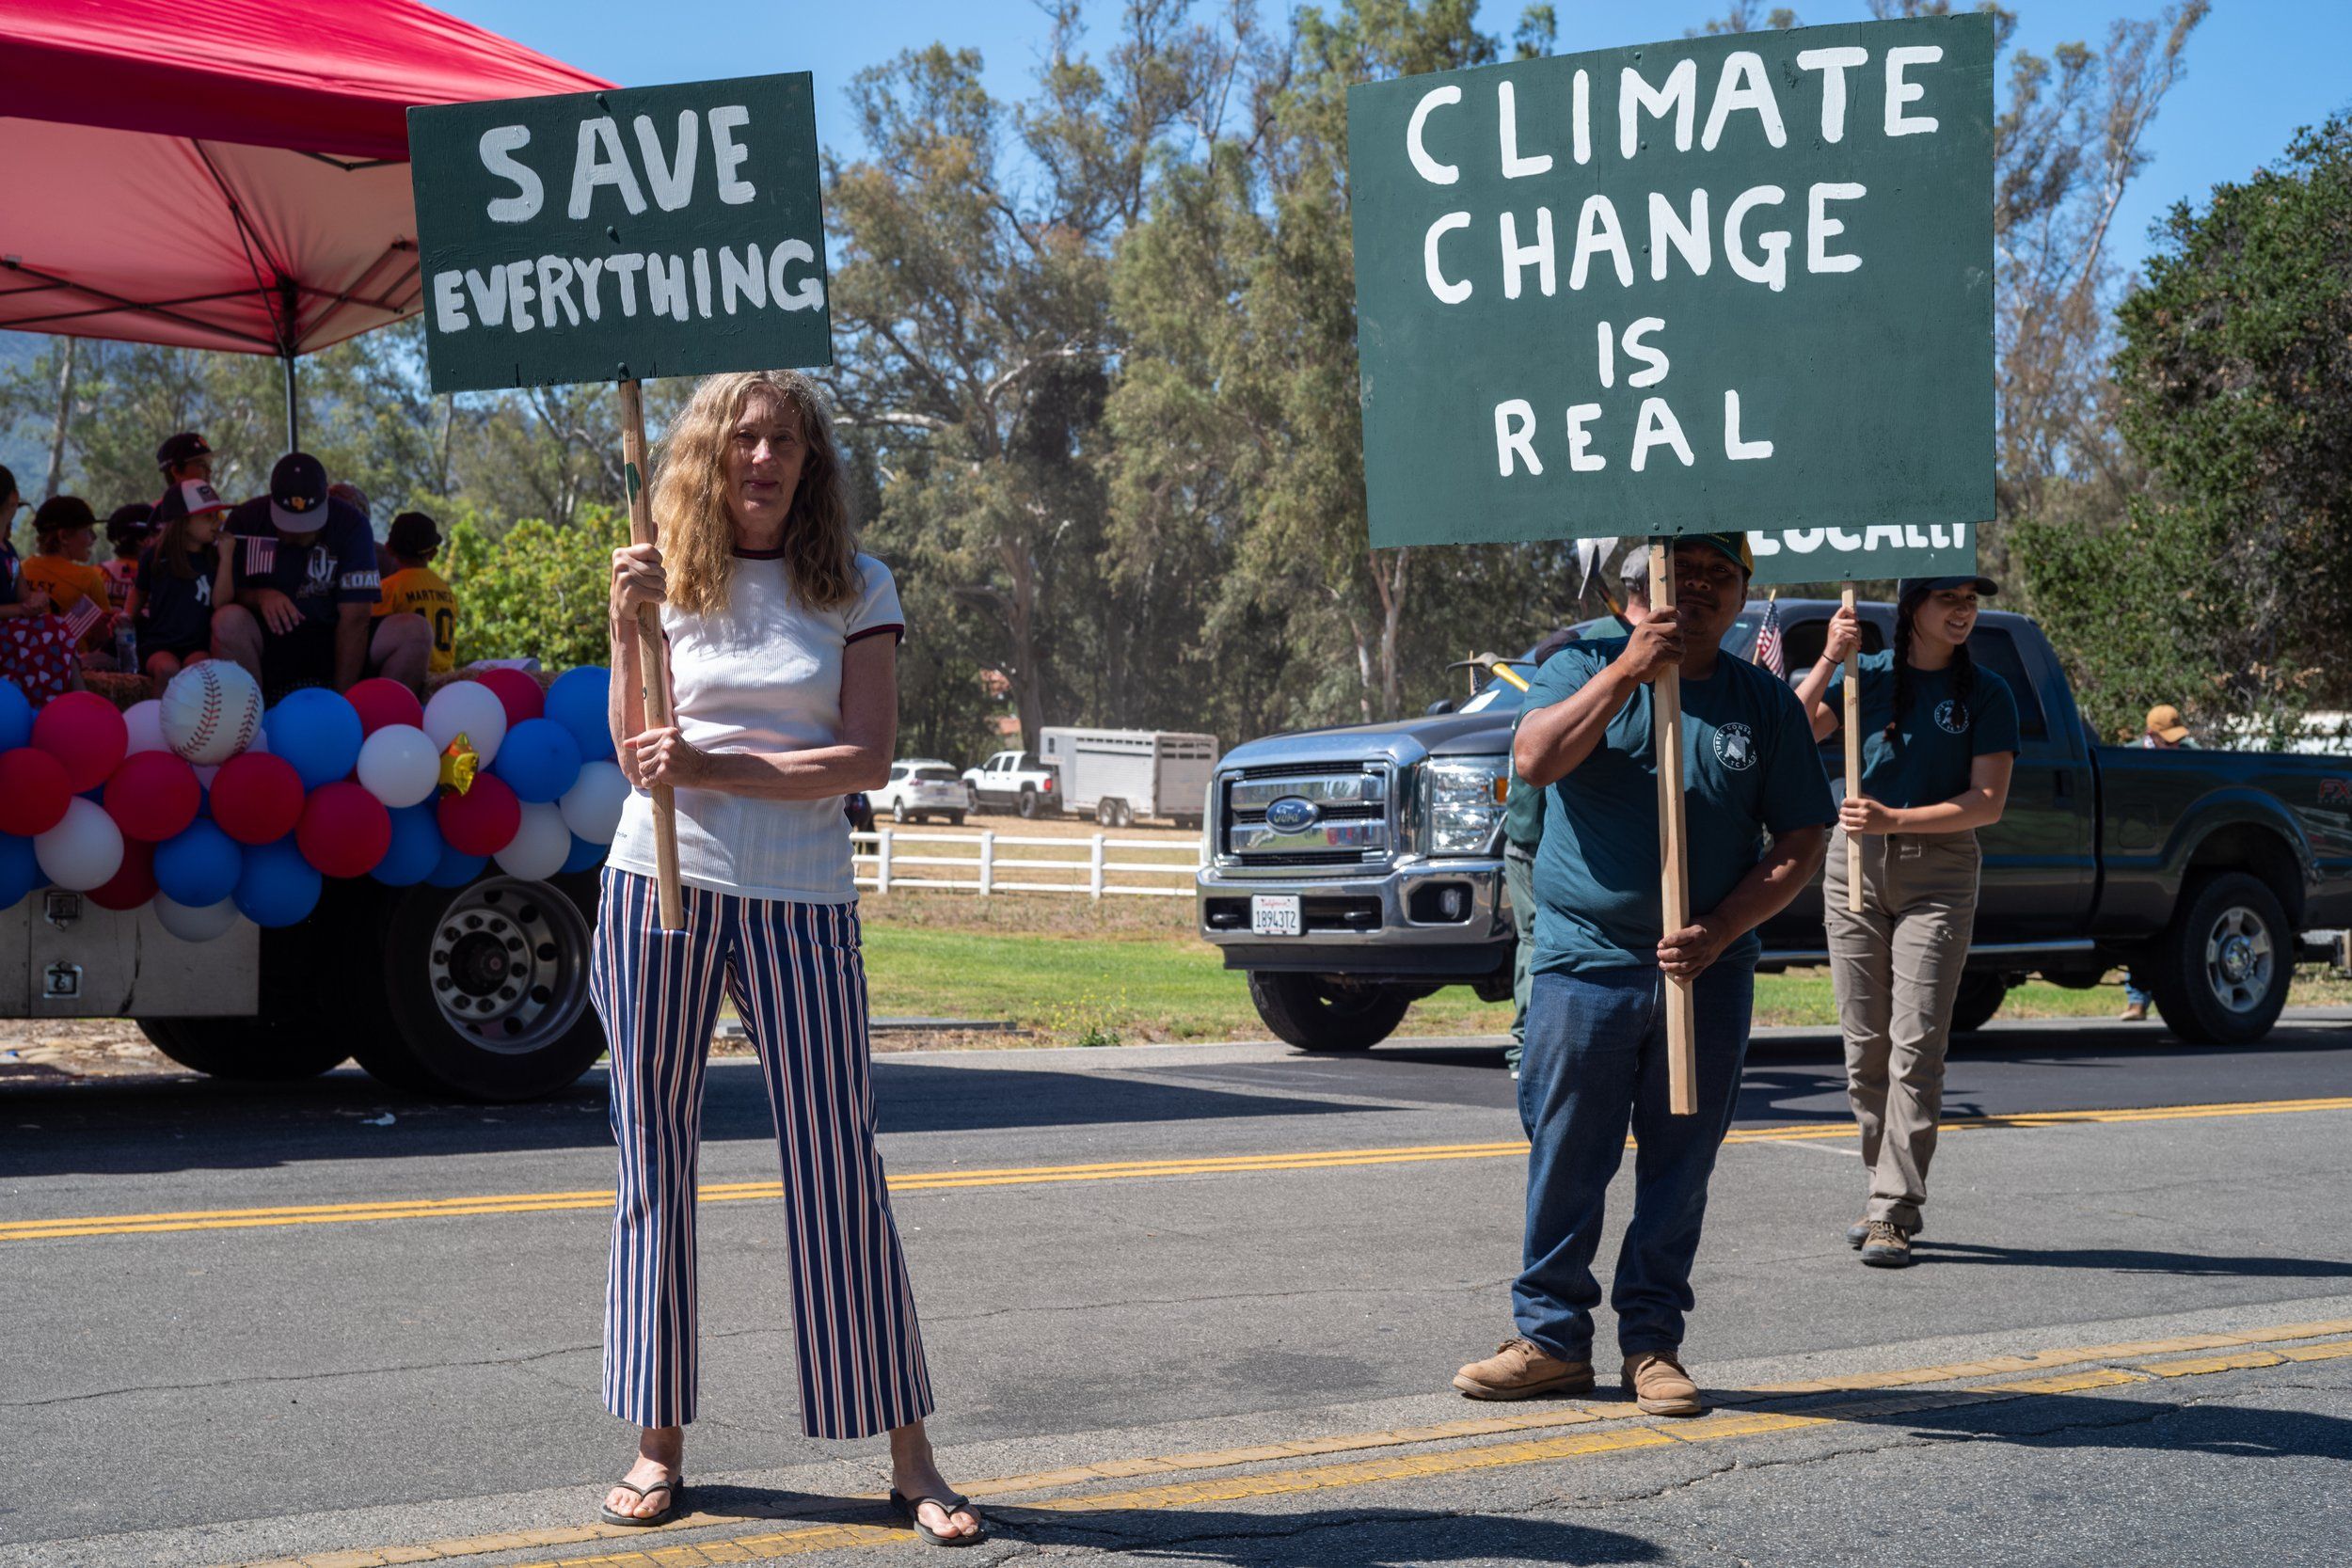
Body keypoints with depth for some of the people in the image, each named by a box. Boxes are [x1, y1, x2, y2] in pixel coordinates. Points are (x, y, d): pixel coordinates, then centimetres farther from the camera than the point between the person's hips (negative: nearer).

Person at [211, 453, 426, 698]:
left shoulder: (350, 524, -6)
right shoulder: (245, 521, -4)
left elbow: (354, 619, -11)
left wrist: (342, 698, -18)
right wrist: (258, 597, -24)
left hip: (332, 646, 1)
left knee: (414, 631, -22)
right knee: (228, 620, -33)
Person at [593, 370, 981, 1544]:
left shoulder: (855, 588, 5)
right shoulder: (669, 581, 8)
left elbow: (867, 759, -5)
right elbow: (637, 753, 0)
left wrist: (715, 768, -13)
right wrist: (624, 625, -11)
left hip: (799, 897, -1)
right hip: (660, 882, 2)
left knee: (839, 1166, -3)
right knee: (655, 1161, 4)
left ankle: (908, 1456, 2)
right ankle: (658, 1444, 13)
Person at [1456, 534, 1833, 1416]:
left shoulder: (1766, 704, 7)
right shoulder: (1583, 670, 4)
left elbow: (1801, 842, 4)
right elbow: (1534, 760, -15)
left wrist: (1720, 933, -10)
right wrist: (1628, 671, -22)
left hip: (1708, 976, 1)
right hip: (1584, 958, -1)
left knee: (1679, 1169, 6)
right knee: (1565, 1165, 3)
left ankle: (1652, 1341, 16)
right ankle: (1552, 1338, 13)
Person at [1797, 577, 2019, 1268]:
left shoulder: (1986, 694, 1)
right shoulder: (1865, 674, 6)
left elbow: (1988, 802, -7)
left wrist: (1896, 819, -17)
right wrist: (1828, 661, -17)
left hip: (1939, 873, -2)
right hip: (1856, 862, 3)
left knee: (1916, 1045, -10)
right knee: (1864, 1043, 6)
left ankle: (1894, 1213, -11)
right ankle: (1889, 1190, 18)